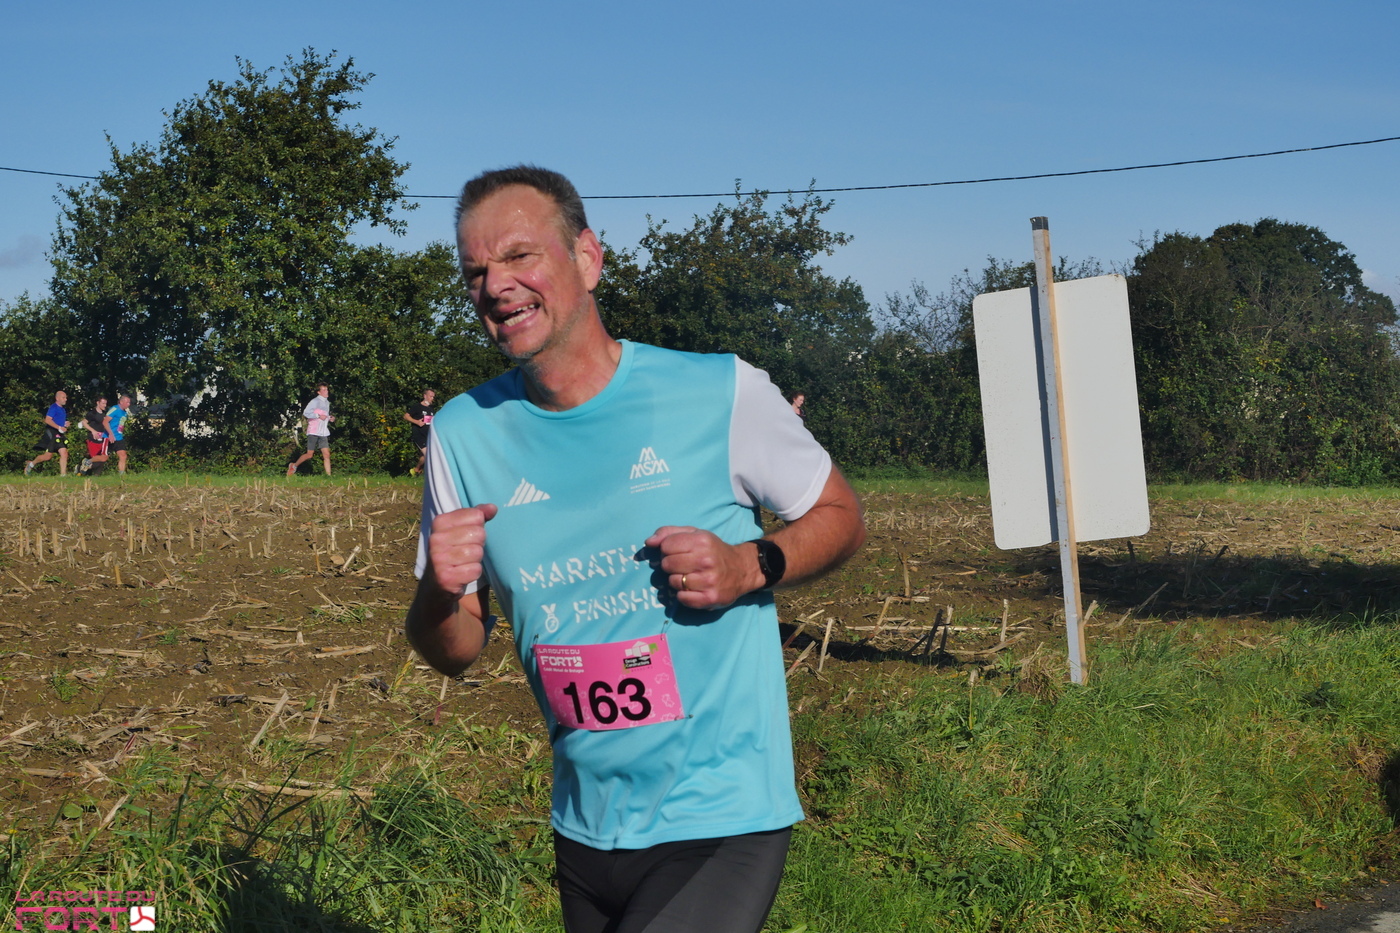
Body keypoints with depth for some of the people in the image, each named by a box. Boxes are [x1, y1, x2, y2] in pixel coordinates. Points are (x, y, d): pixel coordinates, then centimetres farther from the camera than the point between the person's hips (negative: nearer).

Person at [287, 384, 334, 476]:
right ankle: (293, 466, 20)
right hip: (313, 433, -6)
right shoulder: (315, 402, -8)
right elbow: (305, 414, -16)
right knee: (309, 455, -1)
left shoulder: (327, 403, 17)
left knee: (326, 455, -4)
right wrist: (318, 416, -20)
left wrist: (330, 418, 10)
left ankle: (328, 475, -6)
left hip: (323, 433, 6)